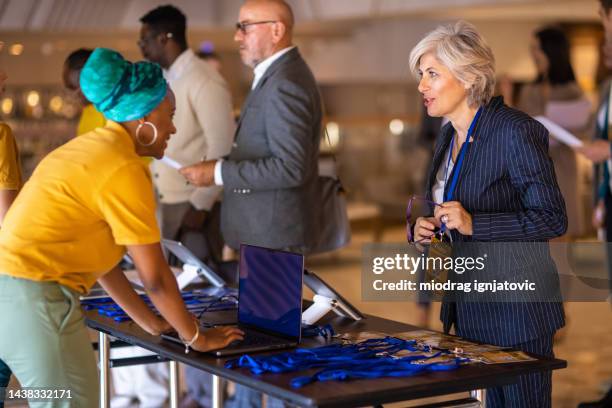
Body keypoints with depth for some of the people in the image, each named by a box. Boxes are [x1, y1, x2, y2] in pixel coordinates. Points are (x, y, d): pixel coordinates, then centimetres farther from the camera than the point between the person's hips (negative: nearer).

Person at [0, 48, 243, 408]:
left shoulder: (89, 150, 17)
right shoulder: (123, 169, -12)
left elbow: (101, 257, 20)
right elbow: (155, 277, -10)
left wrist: (152, 323, 23)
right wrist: (197, 337, 4)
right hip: (35, 298, -10)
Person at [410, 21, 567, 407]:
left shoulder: (517, 130, -17)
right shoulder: (449, 136, 9)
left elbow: (552, 219, -18)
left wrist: (473, 224, -26)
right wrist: (427, 229, 0)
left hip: (516, 305, -8)